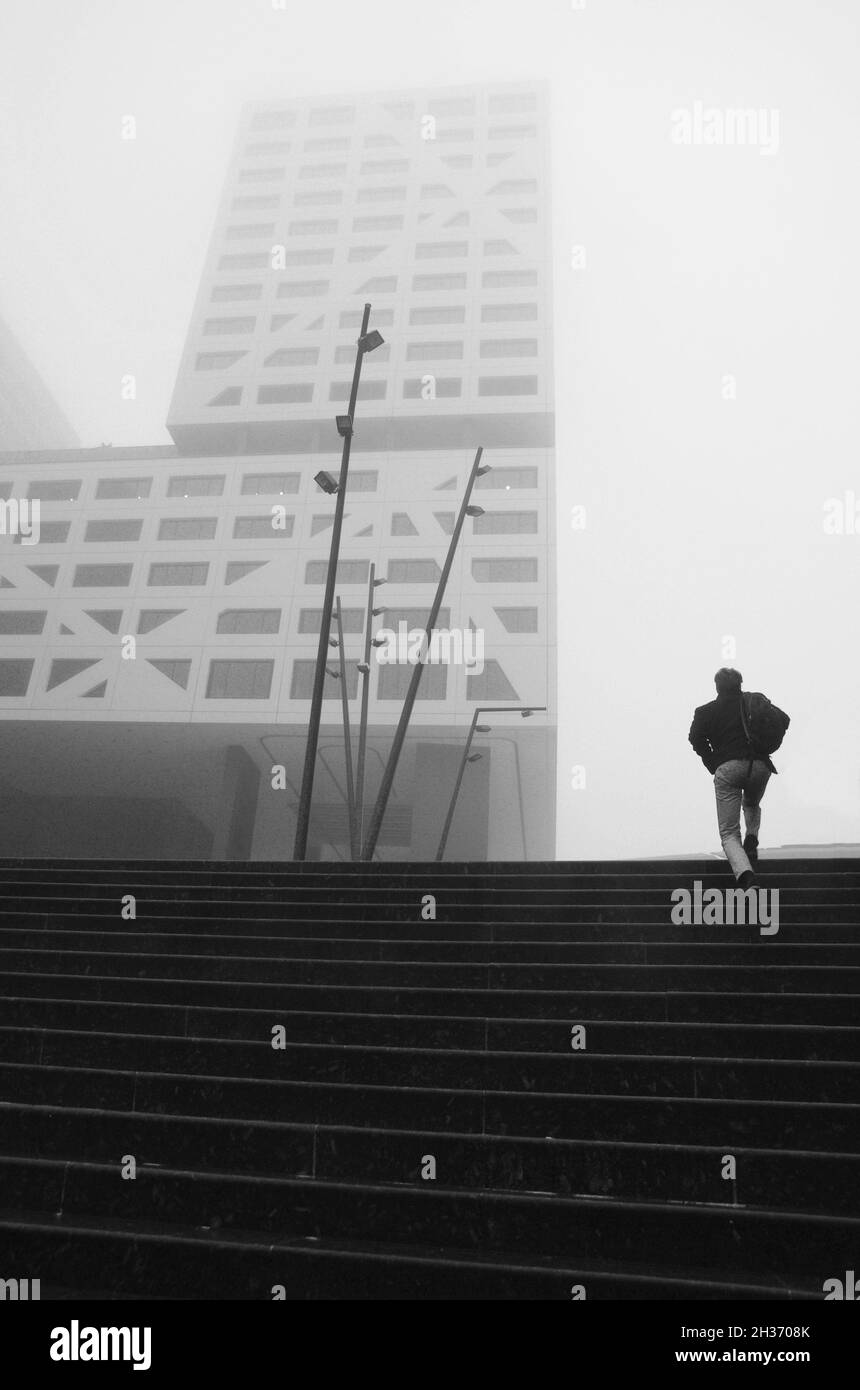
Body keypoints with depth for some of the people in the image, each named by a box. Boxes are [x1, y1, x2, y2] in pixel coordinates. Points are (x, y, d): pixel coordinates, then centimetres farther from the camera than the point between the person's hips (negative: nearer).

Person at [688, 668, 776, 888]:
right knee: (752, 805, 36)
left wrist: (713, 766, 5)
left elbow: (696, 737, -1)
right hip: (760, 766, 2)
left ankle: (745, 872, -26)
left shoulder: (706, 711, 13)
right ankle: (751, 842, 11)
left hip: (728, 769, -2)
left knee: (729, 832, -1)